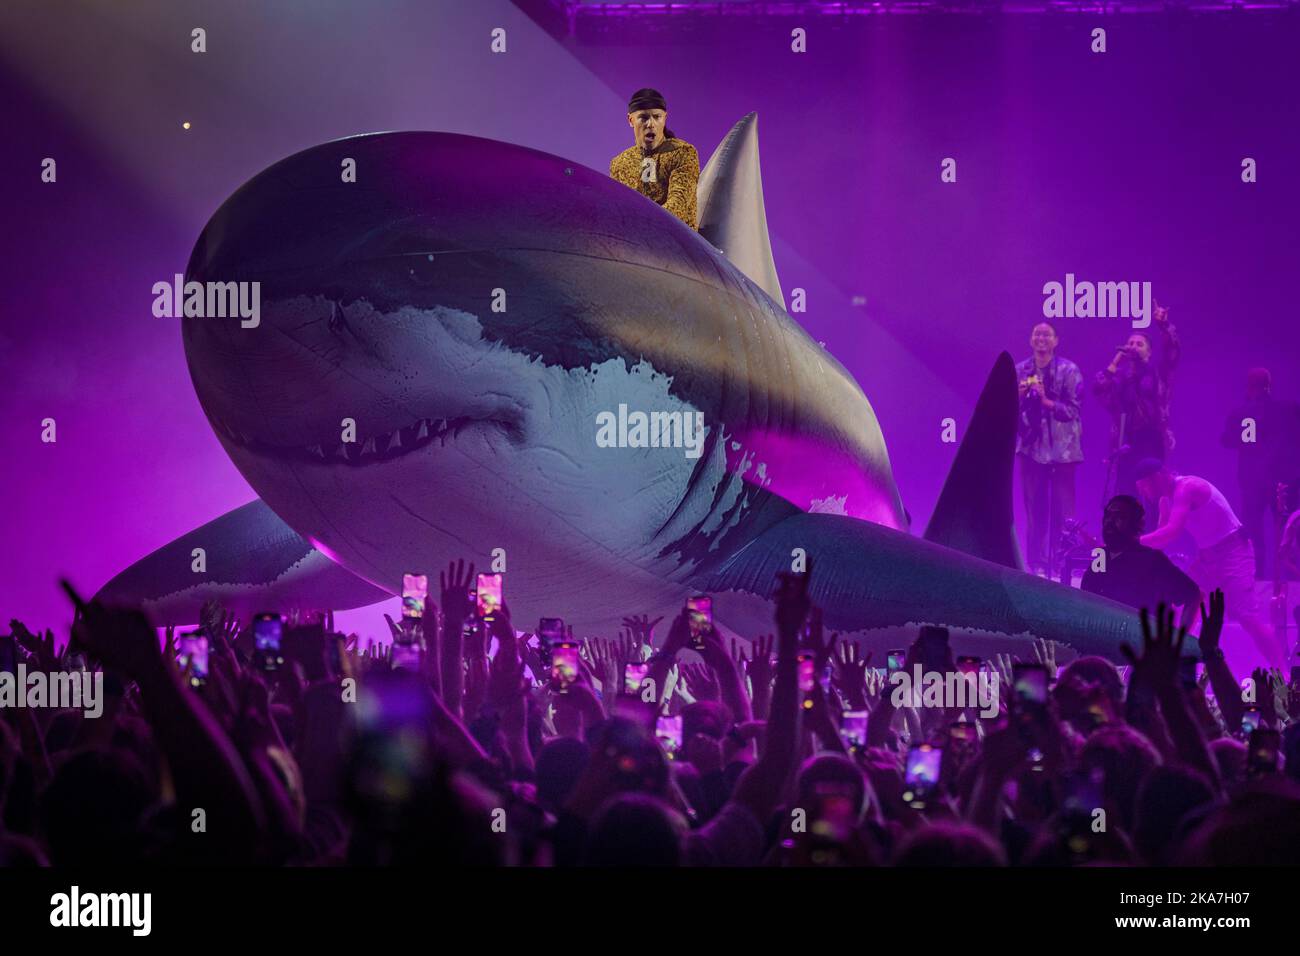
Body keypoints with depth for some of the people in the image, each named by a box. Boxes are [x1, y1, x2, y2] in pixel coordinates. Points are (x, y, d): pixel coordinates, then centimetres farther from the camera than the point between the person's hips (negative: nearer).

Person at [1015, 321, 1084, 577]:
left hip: (1062, 447, -3)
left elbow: (1073, 410, -7)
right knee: (1034, 507, 3)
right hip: (1031, 446, 3)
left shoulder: (1068, 370, -2)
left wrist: (1046, 400, -21)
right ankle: (1037, 564, 7)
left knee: (1062, 509, -5)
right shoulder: (1020, 371, 6)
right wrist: (1019, 395, -12)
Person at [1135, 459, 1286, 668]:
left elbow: (1172, 532, -34)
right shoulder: (1166, 500, 7)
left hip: (1233, 552, -9)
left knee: (1248, 616, -17)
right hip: (1207, 555, 9)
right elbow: (1160, 538, 9)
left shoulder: (1187, 488, -23)